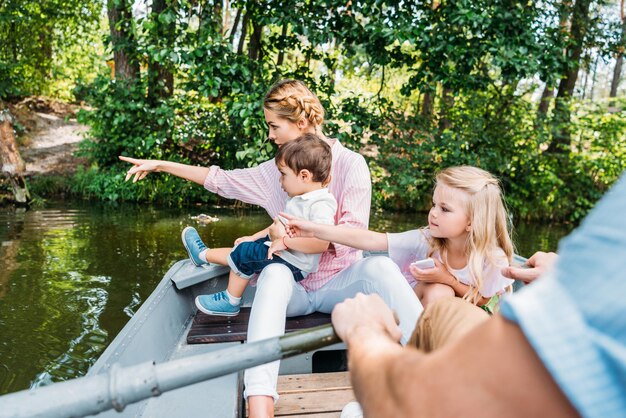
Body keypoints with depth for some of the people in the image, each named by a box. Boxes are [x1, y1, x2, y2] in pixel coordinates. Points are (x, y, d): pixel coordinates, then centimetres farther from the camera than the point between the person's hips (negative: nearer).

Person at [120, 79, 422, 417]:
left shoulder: (350, 164, -1)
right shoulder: (275, 171, 11)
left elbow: (353, 234, -9)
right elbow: (221, 180, 18)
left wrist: (296, 235, -18)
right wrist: (159, 165, 20)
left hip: (339, 282, -1)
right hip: (294, 287, 2)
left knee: (379, 266, -32)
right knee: (274, 273, -33)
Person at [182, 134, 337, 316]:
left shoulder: (321, 205, -25)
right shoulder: (298, 198, 8)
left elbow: (322, 243, -38)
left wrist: (285, 241, -31)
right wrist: (254, 237, 15)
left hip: (294, 265, -9)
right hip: (284, 251, 10)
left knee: (245, 254, -10)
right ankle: (204, 254, 27)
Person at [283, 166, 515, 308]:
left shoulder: (493, 259, -23)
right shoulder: (426, 240, -24)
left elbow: (485, 302, -10)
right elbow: (372, 240, -30)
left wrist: (447, 280, -27)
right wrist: (314, 230, -37)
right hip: (420, 309, 0)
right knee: (438, 292, -31)